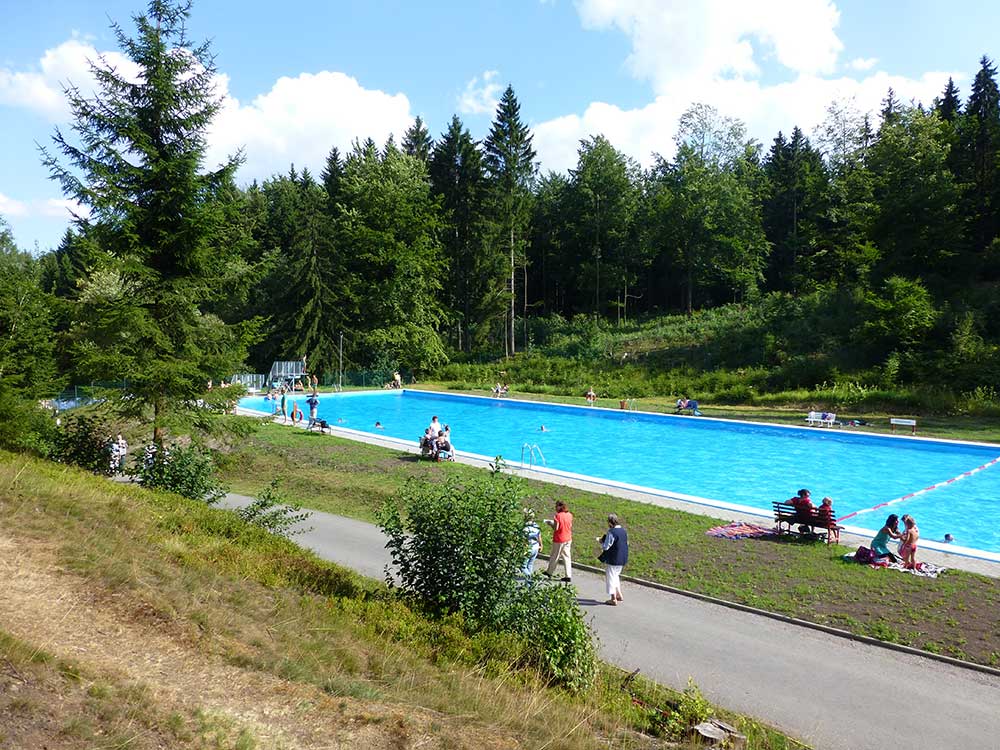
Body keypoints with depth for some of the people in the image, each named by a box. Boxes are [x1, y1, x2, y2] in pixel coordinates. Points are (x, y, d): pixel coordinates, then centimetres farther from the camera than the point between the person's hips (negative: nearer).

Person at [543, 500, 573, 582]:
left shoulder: (558, 515, -18)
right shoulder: (569, 515, 0)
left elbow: (555, 528, -19)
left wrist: (550, 523, -1)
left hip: (559, 539, -5)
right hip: (568, 539, 6)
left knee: (554, 556, 12)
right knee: (567, 557, 9)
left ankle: (549, 572, 29)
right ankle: (568, 576, 7)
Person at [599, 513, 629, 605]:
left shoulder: (611, 532, -21)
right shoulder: (624, 531, 4)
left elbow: (606, 547, -20)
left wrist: (601, 541, 1)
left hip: (612, 559, -8)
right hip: (622, 559, 8)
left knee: (611, 577, 5)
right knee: (616, 576, 26)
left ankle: (613, 599, 10)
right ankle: (619, 594, 31)